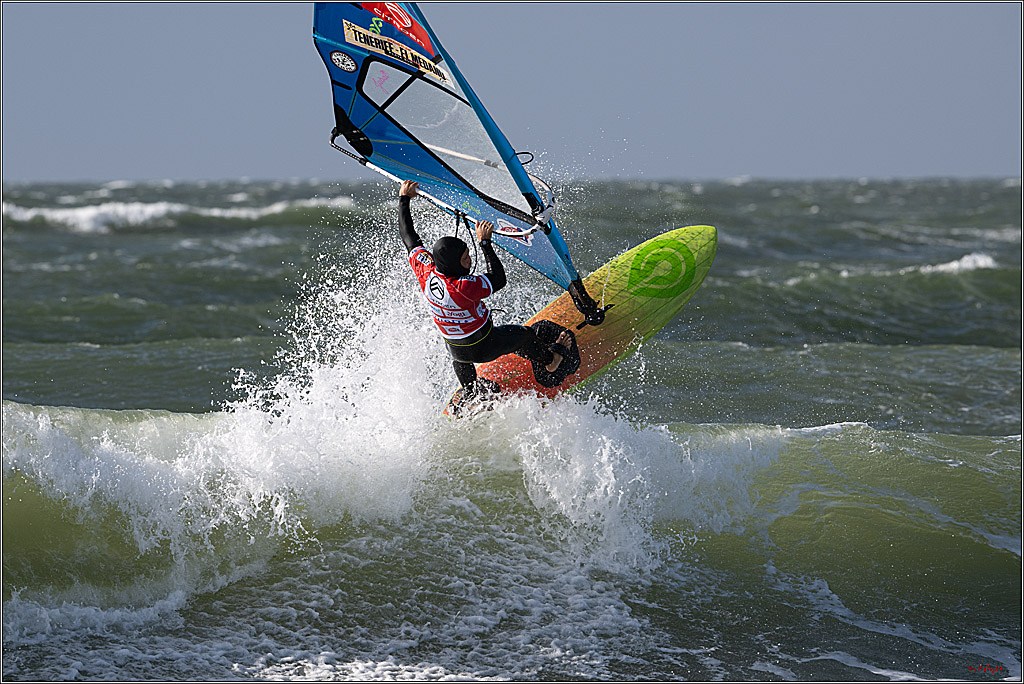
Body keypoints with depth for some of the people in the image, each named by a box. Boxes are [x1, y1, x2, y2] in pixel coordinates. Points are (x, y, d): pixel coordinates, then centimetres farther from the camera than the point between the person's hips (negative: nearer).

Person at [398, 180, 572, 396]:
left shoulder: (425, 271, -22)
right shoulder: (461, 288, -40)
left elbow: (409, 237, -7)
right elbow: (498, 279, -26)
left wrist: (404, 199, 3)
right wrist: (484, 243, -24)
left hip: (457, 350, 5)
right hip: (484, 348, -5)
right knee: (524, 336, 23)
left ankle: (470, 395, 57)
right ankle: (551, 360, 51)